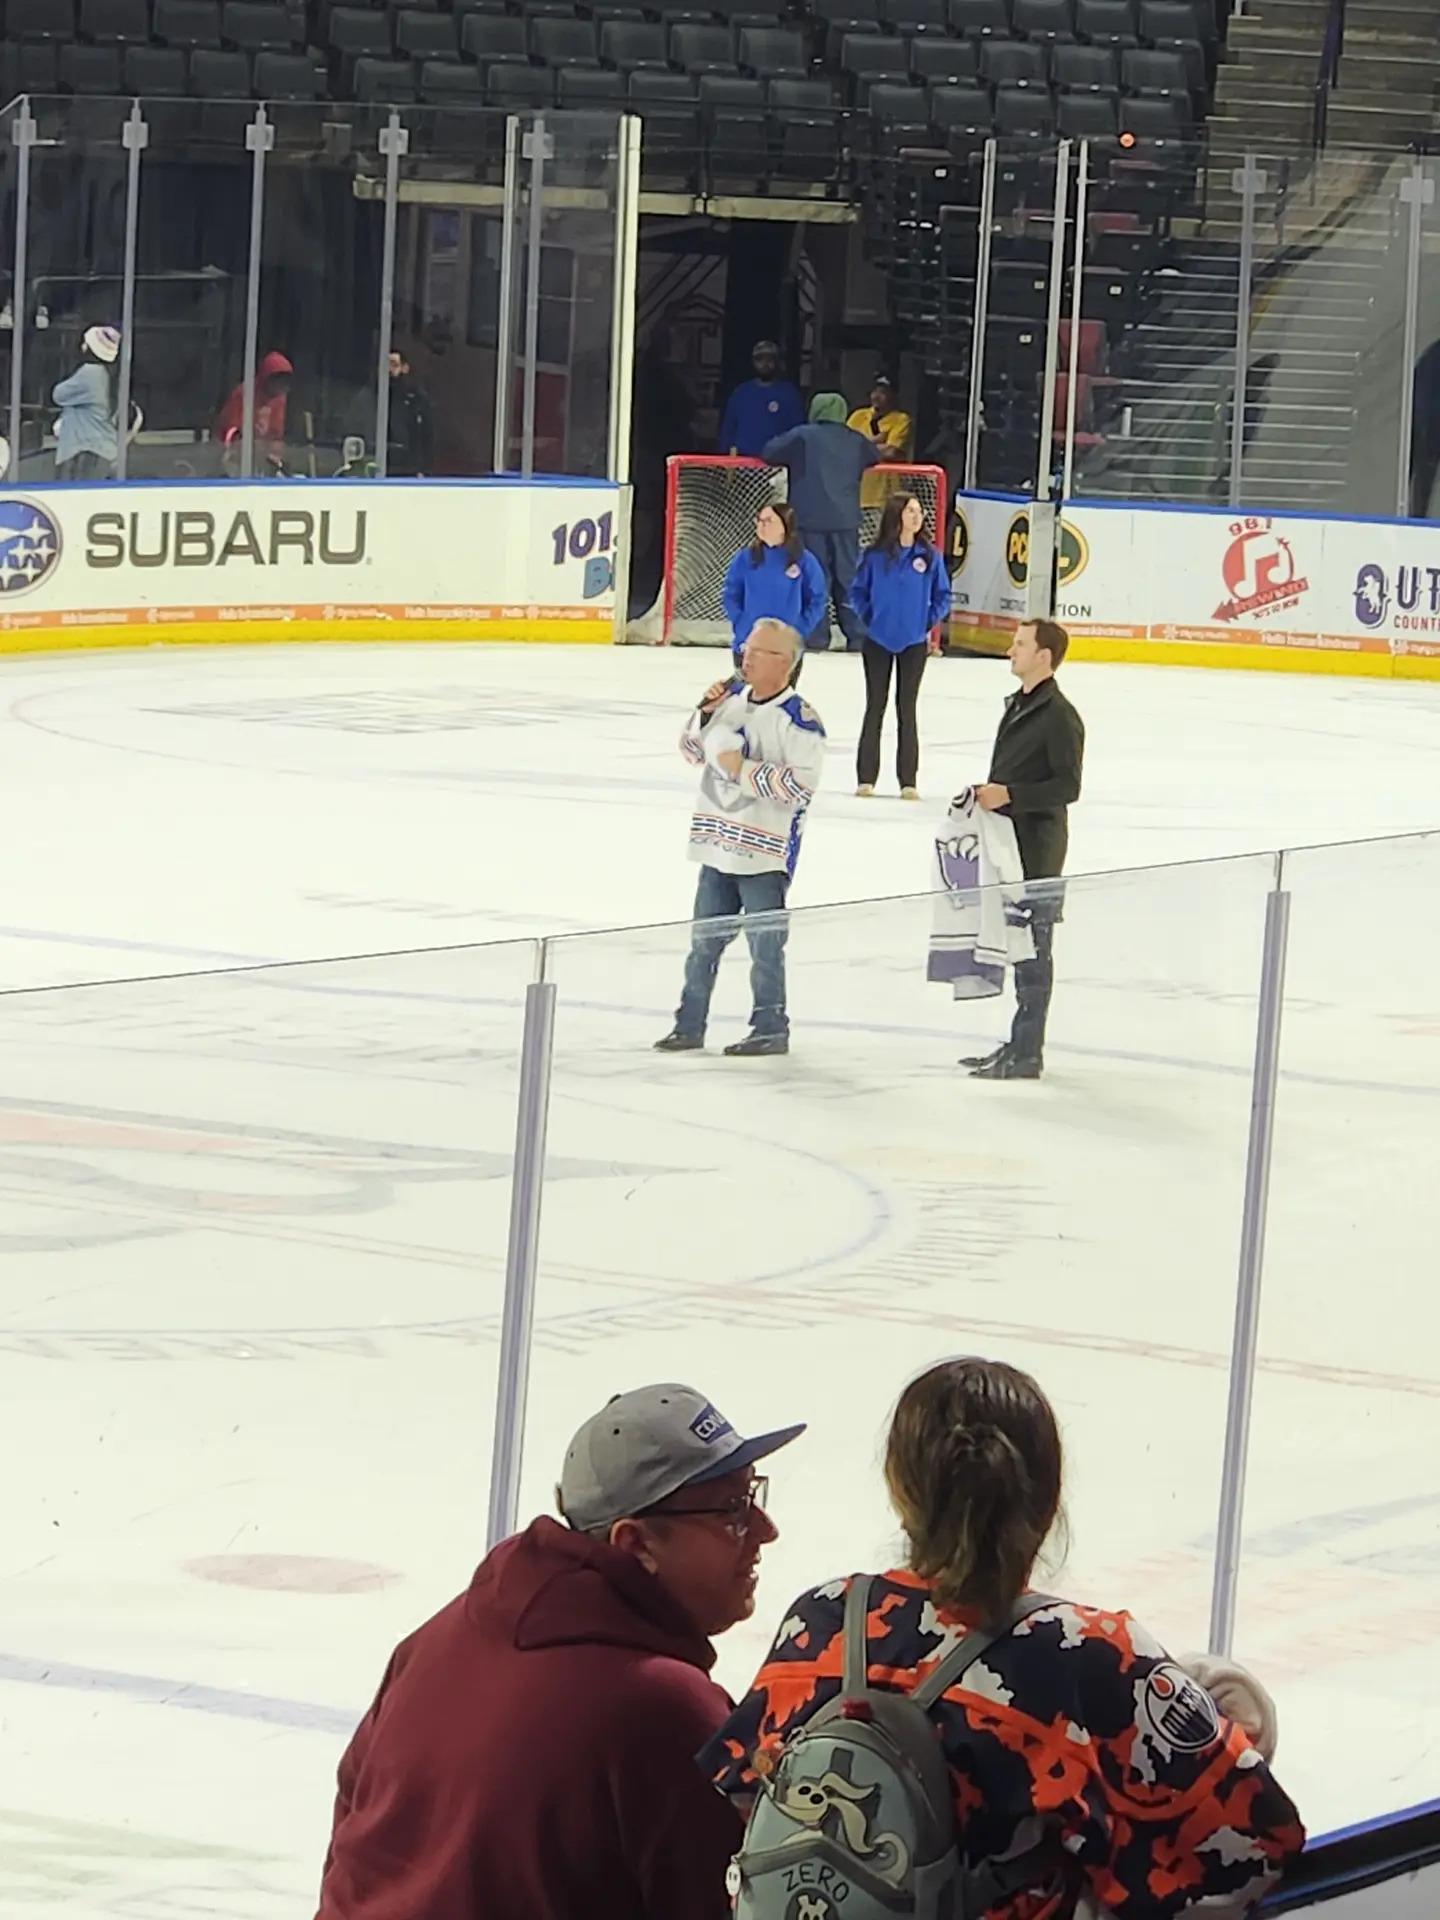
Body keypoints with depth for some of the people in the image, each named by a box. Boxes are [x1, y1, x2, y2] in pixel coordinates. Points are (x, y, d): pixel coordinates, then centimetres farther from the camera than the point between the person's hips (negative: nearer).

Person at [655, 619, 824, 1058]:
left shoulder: (798, 718, -15)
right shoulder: (731, 697, 6)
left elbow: (802, 783, -23)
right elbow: (693, 750, 16)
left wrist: (744, 770, -21)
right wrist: (705, 713, -2)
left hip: (765, 853, -7)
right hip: (718, 842, 7)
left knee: (765, 944, 1)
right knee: (704, 939, 13)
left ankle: (771, 1029, 12)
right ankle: (690, 1025, 21)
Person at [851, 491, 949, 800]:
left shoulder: (930, 555, -4)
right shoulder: (876, 554, -6)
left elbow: (942, 596, 4)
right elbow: (858, 591, 4)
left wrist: (929, 622, -5)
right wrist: (869, 617, -6)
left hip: (914, 644, 0)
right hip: (878, 641, 0)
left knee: (906, 710, 5)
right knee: (875, 708, 7)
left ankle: (908, 780, 10)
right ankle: (866, 777, 11)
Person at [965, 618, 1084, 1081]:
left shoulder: (1059, 717, -15)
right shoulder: (1018, 705, 15)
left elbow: (1067, 786, -18)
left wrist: (1009, 795, -22)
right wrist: (987, 794, 10)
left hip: (1039, 849, -10)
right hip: (1009, 845, 10)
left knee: (1033, 947, -5)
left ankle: (1027, 1053, -1)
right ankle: (1020, 1043, 20)